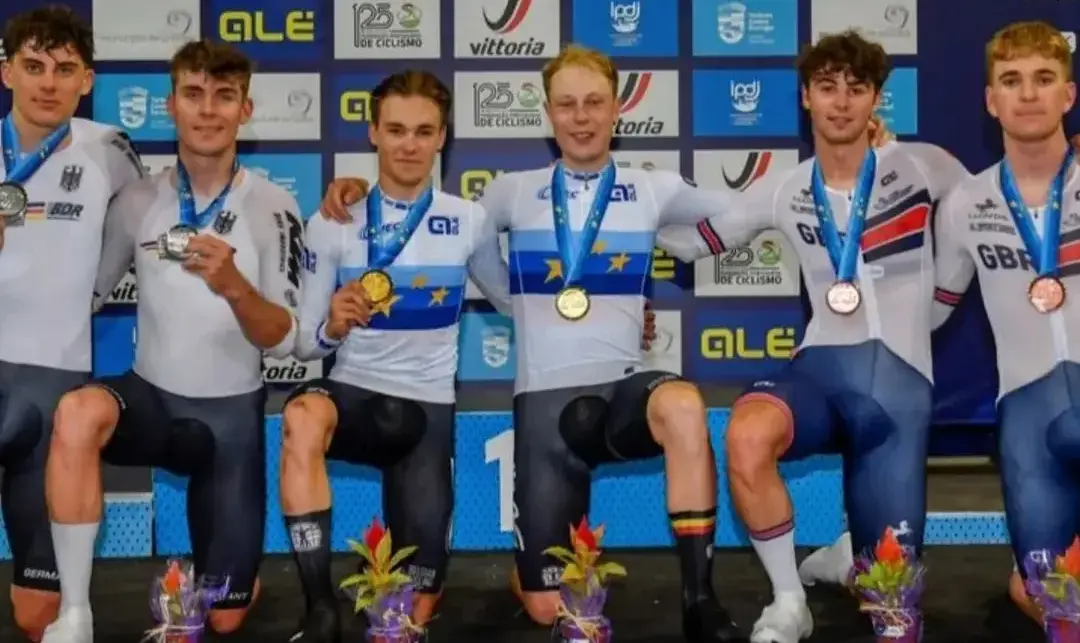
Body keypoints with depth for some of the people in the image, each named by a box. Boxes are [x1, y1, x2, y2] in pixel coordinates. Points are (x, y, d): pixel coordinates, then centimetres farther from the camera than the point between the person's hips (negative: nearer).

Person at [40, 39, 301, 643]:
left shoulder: (273, 207, -11)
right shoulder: (137, 201, -2)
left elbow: (282, 339, -15)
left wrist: (233, 286, -33)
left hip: (230, 414, -1)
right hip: (151, 396, 1)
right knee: (77, 413, -36)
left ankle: (233, 566, 43)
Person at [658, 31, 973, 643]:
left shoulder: (921, 166, 3)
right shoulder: (782, 192, 9)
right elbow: (692, 238, 15)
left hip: (902, 379, -1)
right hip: (824, 365, 1)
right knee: (746, 436, -37)